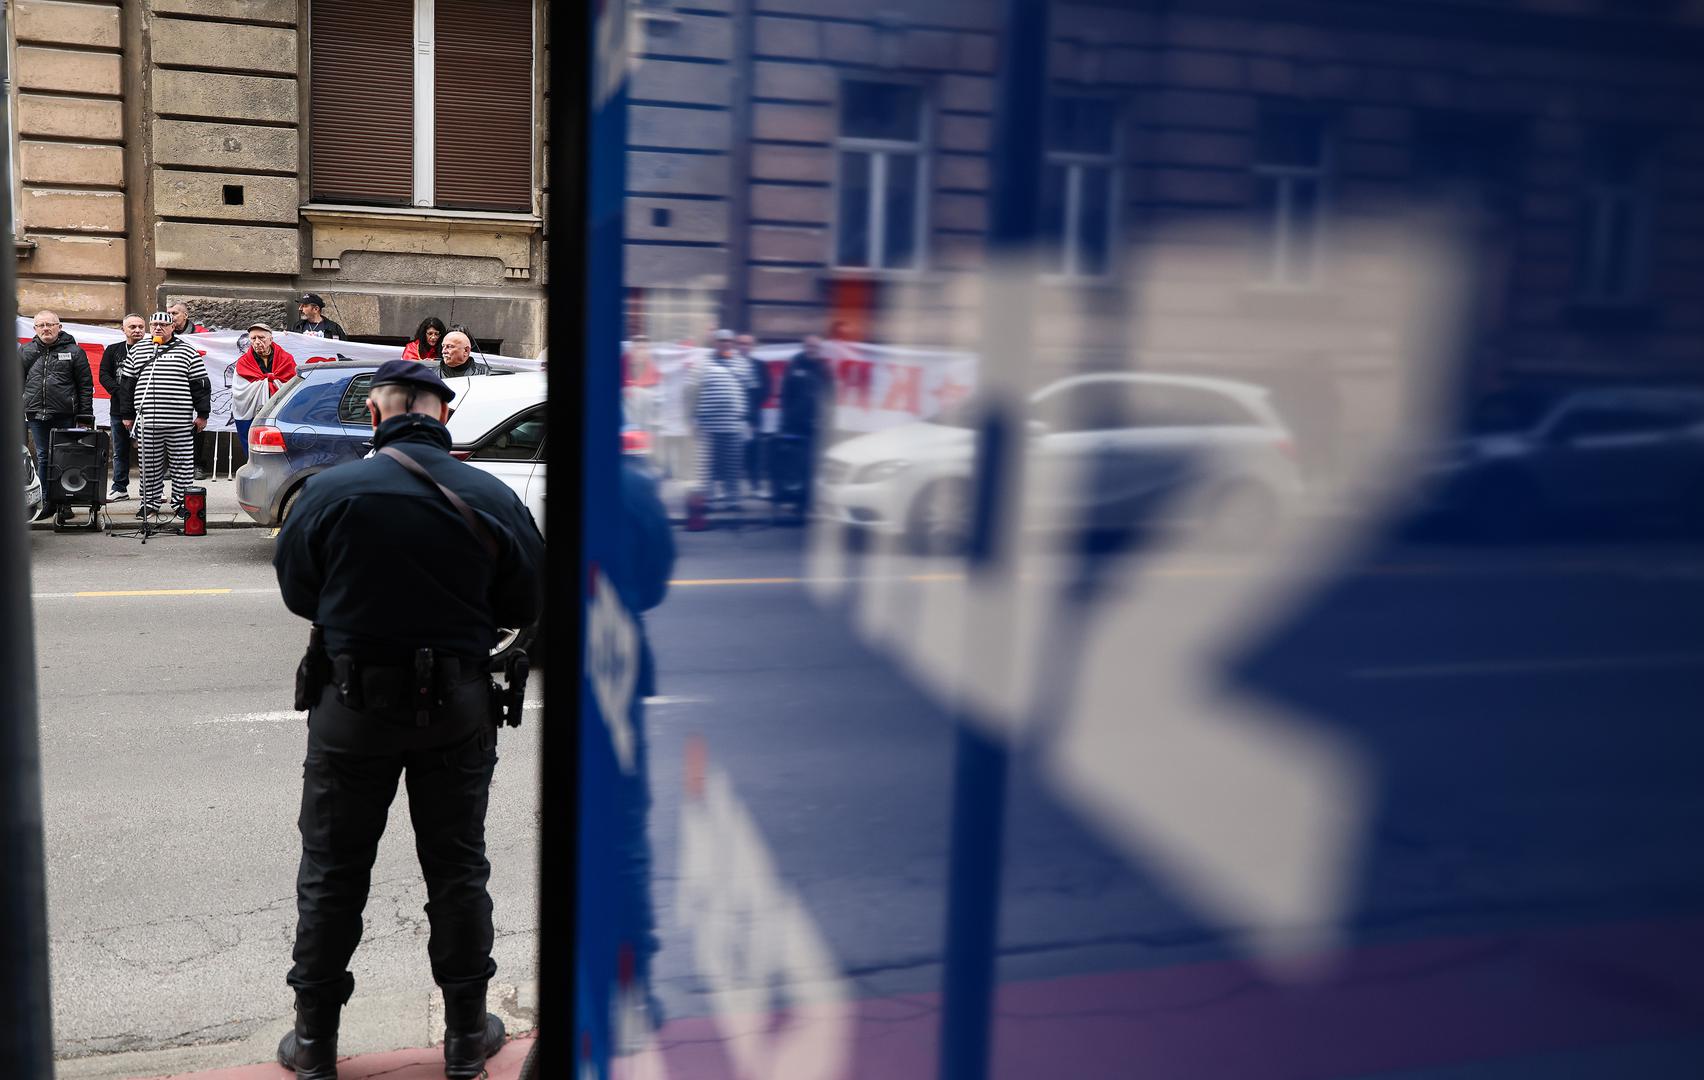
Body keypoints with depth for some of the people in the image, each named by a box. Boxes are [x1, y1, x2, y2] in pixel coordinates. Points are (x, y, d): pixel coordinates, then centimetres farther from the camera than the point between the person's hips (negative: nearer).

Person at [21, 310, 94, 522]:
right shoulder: (25, 352, 11)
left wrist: (85, 414, -4)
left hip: (64, 415, -3)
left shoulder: (74, 351, 3)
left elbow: (86, 385, 2)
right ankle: (46, 502, 15)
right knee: (42, 458, 8)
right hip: (36, 415, 3)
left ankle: (65, 503, 6)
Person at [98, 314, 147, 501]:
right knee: (120, 452, 11)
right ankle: (120, 489, 19)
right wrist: (120, 392, -10)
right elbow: (104, 375, 5)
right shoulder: (113, 350, 11)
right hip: (118, 408, 4)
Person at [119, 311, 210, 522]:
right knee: (150, 464, 7)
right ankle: (150, 503, 16)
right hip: (146, 421, 2)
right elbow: (126, 383, 16)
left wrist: (202, 413, 0)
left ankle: (180, 502, 11)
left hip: (180, 422, -2)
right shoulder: (138, 350, 14)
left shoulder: (186, 350, 6)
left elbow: (201, 383, 4)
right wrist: (128, 415, 13)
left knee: (183, 464, 1)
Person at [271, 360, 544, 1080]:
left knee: (331, 875, 14)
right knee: (458, 871, 14)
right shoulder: (493, 499, -9)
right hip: (459, 710, 1)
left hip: (353, 705, 0)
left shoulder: (330, 491, -10)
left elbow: (295, 592, 2)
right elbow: (526, 606, -1)